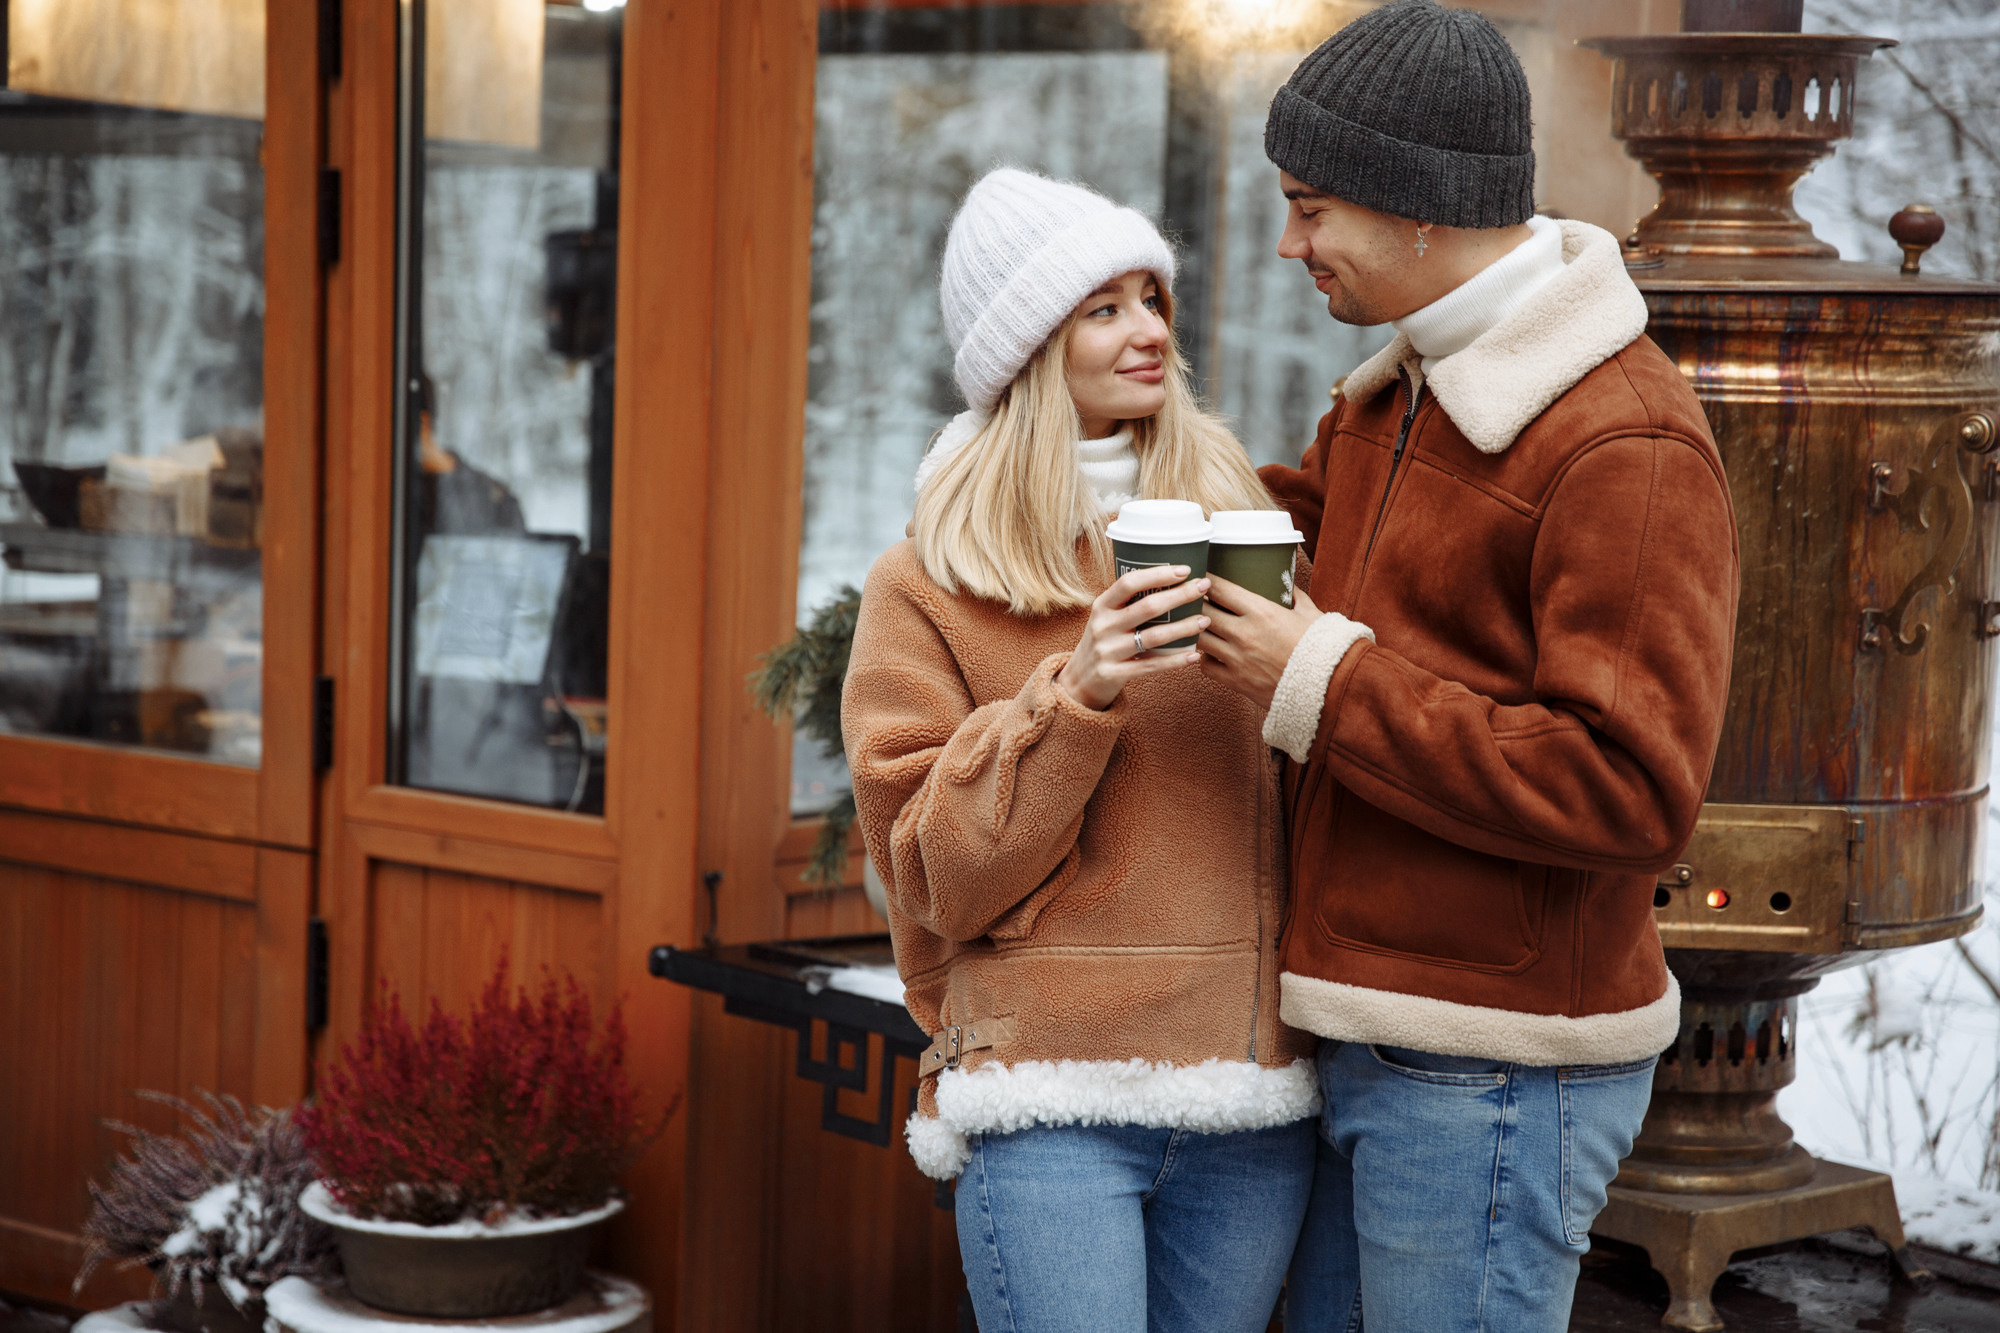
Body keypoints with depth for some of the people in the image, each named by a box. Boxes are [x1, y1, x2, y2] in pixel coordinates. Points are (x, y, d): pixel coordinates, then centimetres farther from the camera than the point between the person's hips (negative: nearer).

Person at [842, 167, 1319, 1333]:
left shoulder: (1238, 521, 12)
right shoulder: (930, 589, 3)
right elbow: (934, 876, -5)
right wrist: (1075, 699, -16)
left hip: (1255, 1109, 4)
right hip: (1053, 1106, -3)